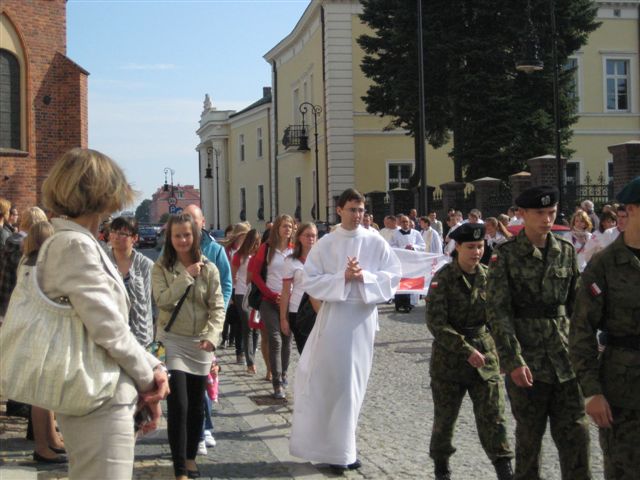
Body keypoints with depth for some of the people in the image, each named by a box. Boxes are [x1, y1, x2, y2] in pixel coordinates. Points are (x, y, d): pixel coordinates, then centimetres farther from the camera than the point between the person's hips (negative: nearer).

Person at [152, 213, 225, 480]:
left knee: (196, 405, 11)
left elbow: (218, 307, -4)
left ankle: (190, 456, 29)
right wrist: (187, 276, -18)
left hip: (200, 342, 2)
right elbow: (162, 300, -17)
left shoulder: (209, 268, 1)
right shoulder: (161, 268, -3)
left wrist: (212, 335, -19)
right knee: (178, 405, -9)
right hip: (172, 341, -2)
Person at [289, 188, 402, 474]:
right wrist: (342, 278, -15)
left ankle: (344, 447, 23)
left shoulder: (376, 242, 1)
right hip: (333, 317, -1)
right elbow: (309, 281, -4)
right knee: (331, 382, 0)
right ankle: (335, 449, 10)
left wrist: (364, 277, -15)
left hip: (363, 317, 1)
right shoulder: (325, 244, -1)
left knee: (354, 382, 9)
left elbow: (393, 276, 0)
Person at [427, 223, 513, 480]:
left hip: (485, 354, 2)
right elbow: (435, 323, -16)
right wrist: (466, 350, -21)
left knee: (493, 418, -3)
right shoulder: (443, 278, -10)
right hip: (449, 357, -2)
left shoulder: (488, 275, 2)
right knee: (445, 418, 10)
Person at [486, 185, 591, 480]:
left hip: (565, 358, 3)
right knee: (529, 435, 8)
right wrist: (513, 361, -15)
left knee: (575, 433, 3)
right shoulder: (505, 255, -6)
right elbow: (498, 311, -9)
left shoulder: (566, 251, 7)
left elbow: (576, 305, 12)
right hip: (526, 359, -3)